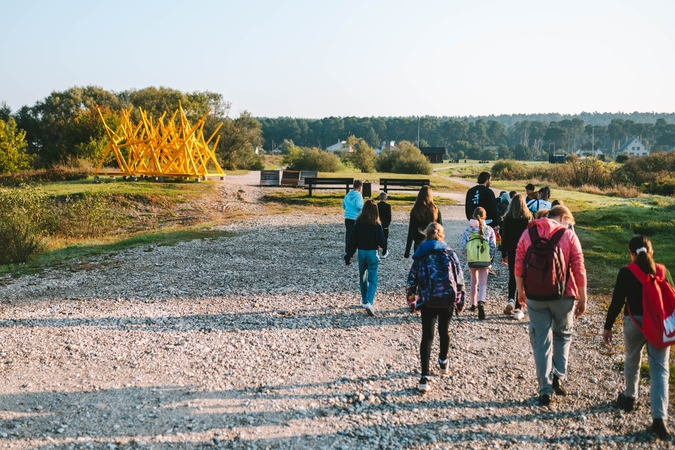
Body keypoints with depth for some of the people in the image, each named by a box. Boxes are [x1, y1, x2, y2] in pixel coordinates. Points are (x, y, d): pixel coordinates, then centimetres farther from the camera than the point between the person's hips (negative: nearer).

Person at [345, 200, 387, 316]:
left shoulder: (358, 223, -5)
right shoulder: (377, 225, -12)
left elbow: (352, 240, -2)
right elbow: (382, 241, -9)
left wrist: (349, 255, 5)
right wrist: (384, 249, 13)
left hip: (361, 252, 3)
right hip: (372, 253, -3)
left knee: (362, 277, 20)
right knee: (372, 280, -1)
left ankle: (364, 300, 30)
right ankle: (369, 302, -19)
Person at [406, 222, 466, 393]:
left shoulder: (420, 256, 6)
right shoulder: (449, 253, 6)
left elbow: (411, 281, 4)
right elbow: (459, 278, 2)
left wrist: (412, 303, 14)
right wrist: (460, 301, 11)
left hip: (427, 300, -1)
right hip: (448, 299, 1)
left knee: (427, 336, 3)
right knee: (444, 331, 24)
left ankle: (425, 378, -7)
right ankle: (443, 362, 47)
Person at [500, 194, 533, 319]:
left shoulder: (507, 218, -3)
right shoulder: (529, 217, -5)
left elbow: (504, 237, -1)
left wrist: (503, 254, 6)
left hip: (512, 252, 1)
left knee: (512, 276, 19)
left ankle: (511, 300, 1)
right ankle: (518, 308, 0)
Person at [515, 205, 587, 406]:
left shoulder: (527, 234, 3)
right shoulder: (568, 235, -3)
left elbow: (518, 266, 2)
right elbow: (579, 269, -5)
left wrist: (520, 291, 14)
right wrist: (582, 298, 2)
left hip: (535, 296, 1)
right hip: (563, 295, -1)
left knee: (541, 341, 9)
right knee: (563, 335, 22)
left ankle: (545, 391, 10)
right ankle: (558, 377, 9)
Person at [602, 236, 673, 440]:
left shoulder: (626, 273, -7)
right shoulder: (662, 271, 1)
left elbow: (617, 302, -7)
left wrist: (608, 327, 1)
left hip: (634, 323, -1)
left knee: (632, 361, 23)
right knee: (660, 369, 3)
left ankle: (629, 398, 42)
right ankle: (659, 418, -4)